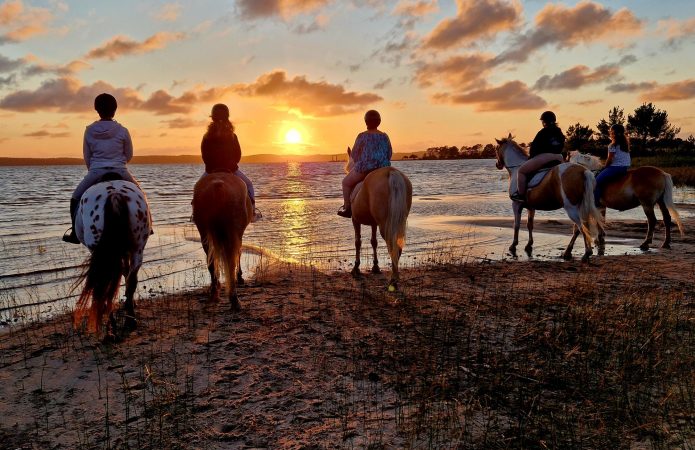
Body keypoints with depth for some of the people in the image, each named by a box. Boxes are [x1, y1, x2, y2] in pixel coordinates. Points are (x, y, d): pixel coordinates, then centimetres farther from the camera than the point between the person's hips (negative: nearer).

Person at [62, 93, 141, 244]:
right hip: (120, 172, 0)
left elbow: (87, 157, 10)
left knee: (76, 198, 22)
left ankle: (75, 233, 18)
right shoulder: (123, 131, -3)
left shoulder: (89, 131, 1)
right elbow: (129, 155, 8)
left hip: (95, 172, 0)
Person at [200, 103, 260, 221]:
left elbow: (204, 156, 1)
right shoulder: (232, 136, -5)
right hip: (231, 170, -1)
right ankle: (252, 210, 13)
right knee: (248, 184, 21)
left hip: (211, 170, 1)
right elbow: (238, 155, 1)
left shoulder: (207, 137, -4)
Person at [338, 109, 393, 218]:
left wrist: (357, 164, 19)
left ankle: (347, 208, 17)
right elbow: (390, 154, 11)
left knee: (346, 182, 19)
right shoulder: (384, 136, 5)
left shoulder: (362, 136, -7)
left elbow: (354, 154, 0)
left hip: (364, 168, -4)